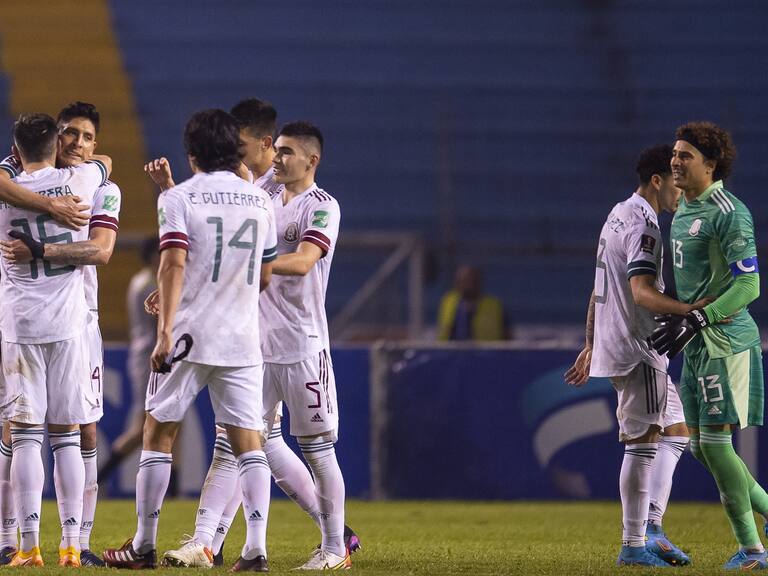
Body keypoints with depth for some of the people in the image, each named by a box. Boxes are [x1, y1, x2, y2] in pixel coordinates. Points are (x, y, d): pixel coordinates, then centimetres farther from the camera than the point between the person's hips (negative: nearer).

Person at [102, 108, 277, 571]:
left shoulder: (178, 198, -3)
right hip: (243, 339, 3)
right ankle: (256, 548, -11)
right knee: (248, 442, 1)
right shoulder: (261, 201, 9)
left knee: (158, 433, 8)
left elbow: (173, 264, -15)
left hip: (188, 337, -3)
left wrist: (166, 329, -19)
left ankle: (144, 546, 11)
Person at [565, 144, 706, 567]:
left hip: (613, 344, 11)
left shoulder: (618, 216, 17)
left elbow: (598, 291, 22)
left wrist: (591, 346, 27)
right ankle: (633, 545, -7)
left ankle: (651, 528, 8)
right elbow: (642, 292, -27)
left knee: (677, 429, 14)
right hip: (637, 350, -11)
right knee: (643, 443, -8)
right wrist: (688, 310, -38)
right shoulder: (642, 225, -15)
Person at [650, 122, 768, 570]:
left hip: (726, 339, -10)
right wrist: (677, 318, 22)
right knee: (701, 446, 10)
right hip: (696, 345, 10)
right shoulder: (684, 209, 14)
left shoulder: (728, 213, -15)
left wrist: (694, 321, -24)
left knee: (715, 441, -9)